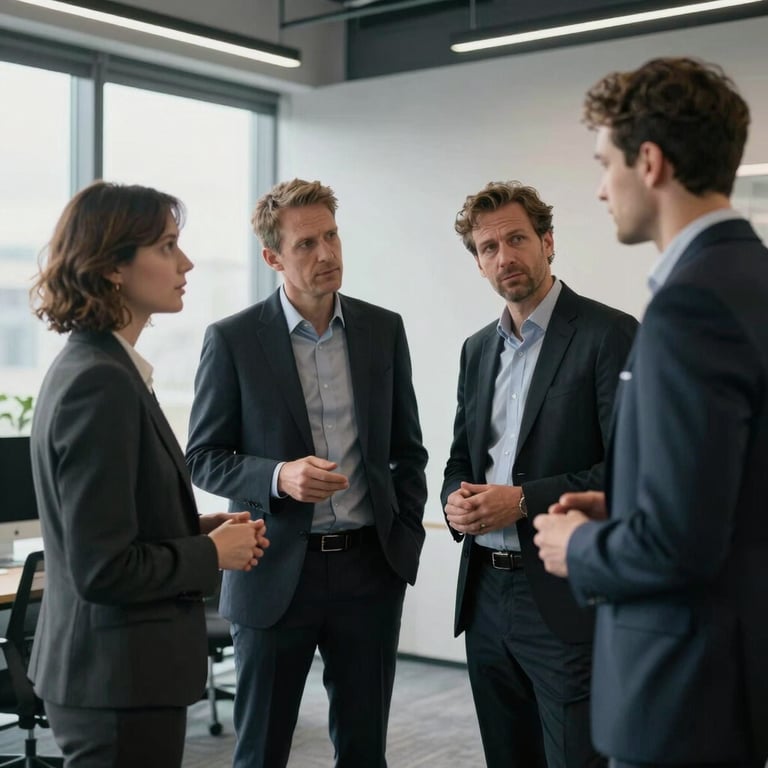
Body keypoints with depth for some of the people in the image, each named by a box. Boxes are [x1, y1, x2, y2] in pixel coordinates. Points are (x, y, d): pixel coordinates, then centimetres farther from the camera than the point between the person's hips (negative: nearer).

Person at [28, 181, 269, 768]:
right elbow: (102, 568, -24)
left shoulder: (95, 367, 8)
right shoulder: (101, 383, -21)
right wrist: (214, 554, -11)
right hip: (121, 681, -9)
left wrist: (200, 528, 4)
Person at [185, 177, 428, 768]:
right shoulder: (233, 340, -5)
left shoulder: (384, 328, 5)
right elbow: (204, 458, -2)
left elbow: (407, 448, 12)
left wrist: (408, 537, 4)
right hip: (276, 572, -2)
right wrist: (280, 476, -19)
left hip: (370, 568, 3)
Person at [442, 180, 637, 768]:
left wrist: (524, 500, -19)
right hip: (487, 593, 7)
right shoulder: (478, 349, 13)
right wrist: (456, 501, -2)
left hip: (565, 600, -7)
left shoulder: (608, 334, -8)